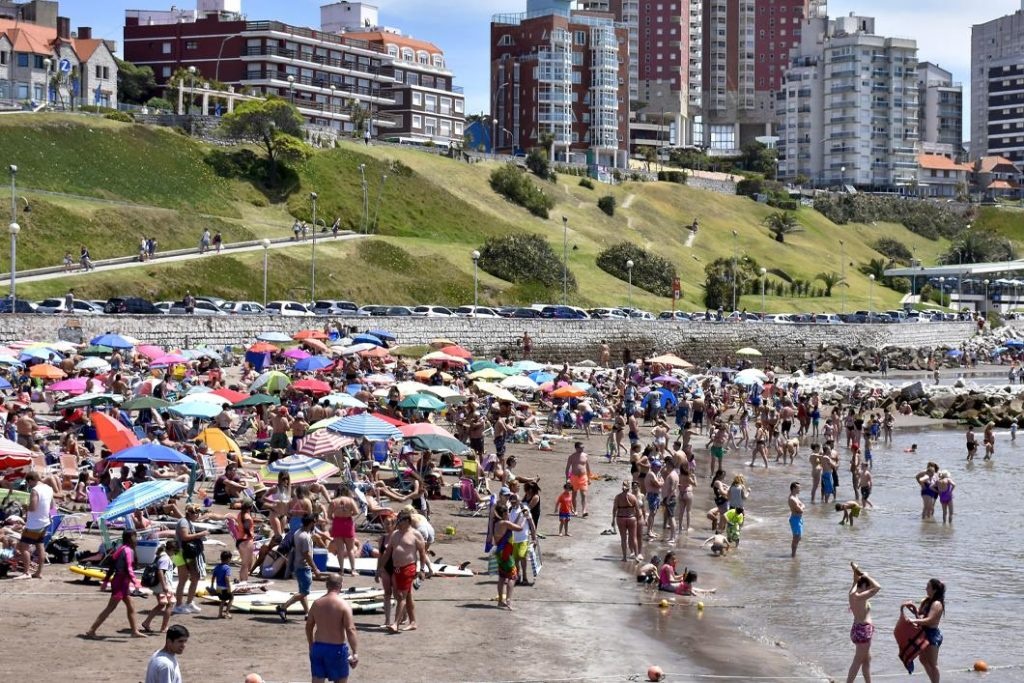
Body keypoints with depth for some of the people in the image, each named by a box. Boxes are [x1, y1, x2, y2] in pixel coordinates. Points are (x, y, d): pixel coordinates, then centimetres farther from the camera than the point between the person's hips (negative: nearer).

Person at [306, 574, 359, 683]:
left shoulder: (317, 603, 3)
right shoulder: (344, 605, -13)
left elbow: (309, 626, 13)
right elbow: (350, 630, -18)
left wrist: (311, 645, 27)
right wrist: (355, 653, -15)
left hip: (318, 647, 4)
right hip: (337, 648, -4)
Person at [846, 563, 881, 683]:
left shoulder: (853, 593, 4)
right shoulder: (860, 597, -21)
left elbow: (856, 582, 22)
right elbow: (878, 587, -28)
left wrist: (856, 571, 8)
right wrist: (866, 576, -17)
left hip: (858, 629, 10)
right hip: (864, 630, -10)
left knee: (867, 659, 20)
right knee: (858, 661, -3)